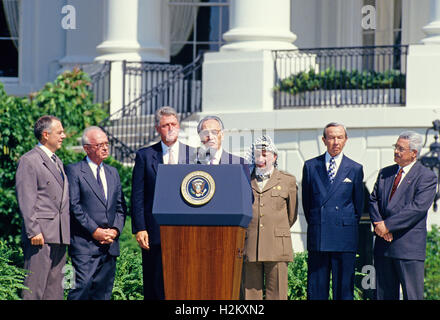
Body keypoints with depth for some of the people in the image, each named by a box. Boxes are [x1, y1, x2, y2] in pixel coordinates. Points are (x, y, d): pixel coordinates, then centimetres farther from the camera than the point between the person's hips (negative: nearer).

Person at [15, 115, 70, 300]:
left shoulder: (57, 162, 21)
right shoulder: (29, 161, -6)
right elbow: (25, 200, -12)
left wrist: (67, 232, 17)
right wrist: (33, 231, -18)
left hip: (59, 236, 8)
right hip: (40, 235, -8)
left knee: (54, 289, 8)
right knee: (34, 289, -9)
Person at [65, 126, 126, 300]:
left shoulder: (113, 172, 19)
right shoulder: (74, 171, -1)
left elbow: (120, 206, 17)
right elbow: (74, 206, -9)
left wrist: (116, 230, -1)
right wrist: (95, 231, -13)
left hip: (110, 244, 6)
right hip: (84, 243, -6)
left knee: (103, 291, 5)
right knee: (83, 285, -17)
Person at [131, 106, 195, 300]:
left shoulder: (194, 155, 10)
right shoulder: (145, 156, 8)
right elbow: (137, 196, 5)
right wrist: (139, 228, -4)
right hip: (155, 231, 0)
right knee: (155, 286, 1)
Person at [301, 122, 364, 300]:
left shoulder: (355, 169, 5)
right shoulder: (311, 166, 8)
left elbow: (358, 204, 11)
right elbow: (306, 200, 15)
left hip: (344, 238, -1)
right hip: (317, 238, 1)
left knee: (343, 289, 0)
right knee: (316, 289, 2)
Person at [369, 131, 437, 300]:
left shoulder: (427, 177, -5)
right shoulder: (385, 173, 16)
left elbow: (417, 208, -15)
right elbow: (373, 200, 12)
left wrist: (388, 225, -17)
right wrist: (378, 223, -8)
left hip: (409, 247, -6)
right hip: (383, 244, 6)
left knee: (413, 295, -6)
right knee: (384, 294, 8)